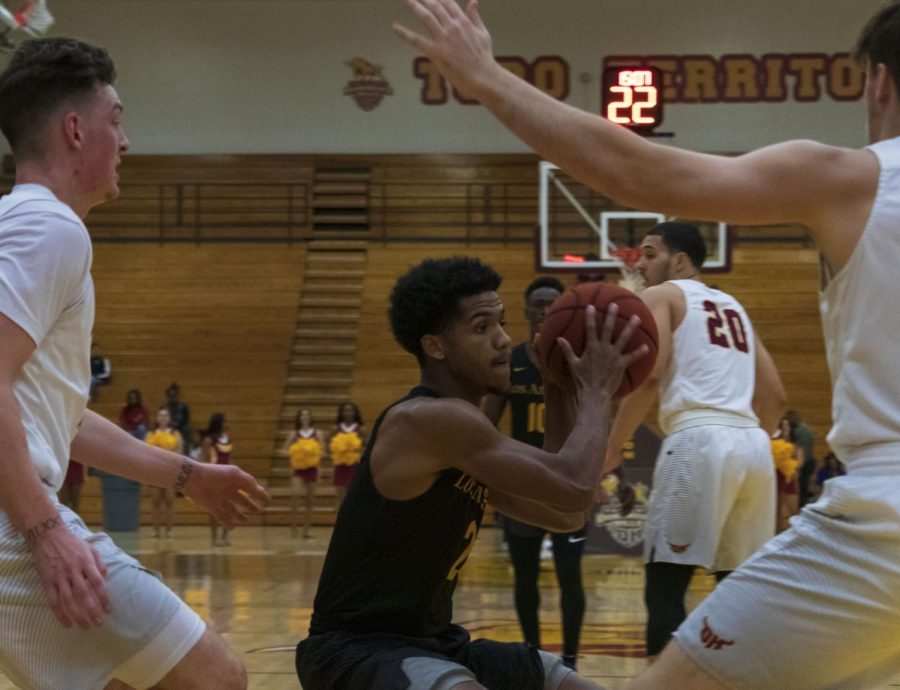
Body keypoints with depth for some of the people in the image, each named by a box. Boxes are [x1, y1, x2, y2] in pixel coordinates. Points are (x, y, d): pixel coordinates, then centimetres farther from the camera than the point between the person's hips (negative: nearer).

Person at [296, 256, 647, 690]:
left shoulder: (462, 433, 11)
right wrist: (596, 394, -7)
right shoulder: (428, 419, -20)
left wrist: (559, 401, 13)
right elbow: (576, 488, -23)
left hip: (432, 643, 11)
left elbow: (567, 516, 17)